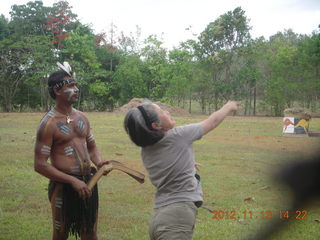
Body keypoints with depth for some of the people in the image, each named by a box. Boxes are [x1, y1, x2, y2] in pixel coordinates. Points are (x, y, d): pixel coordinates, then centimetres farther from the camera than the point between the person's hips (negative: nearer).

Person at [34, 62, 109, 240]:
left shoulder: (81, 117, 7)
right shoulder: (49, 123, -13)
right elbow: (40, 165, -16)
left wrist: (99, 162, -3)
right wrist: (73, 181, -21)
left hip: (88, 182, 6)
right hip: (64, 185, -6)